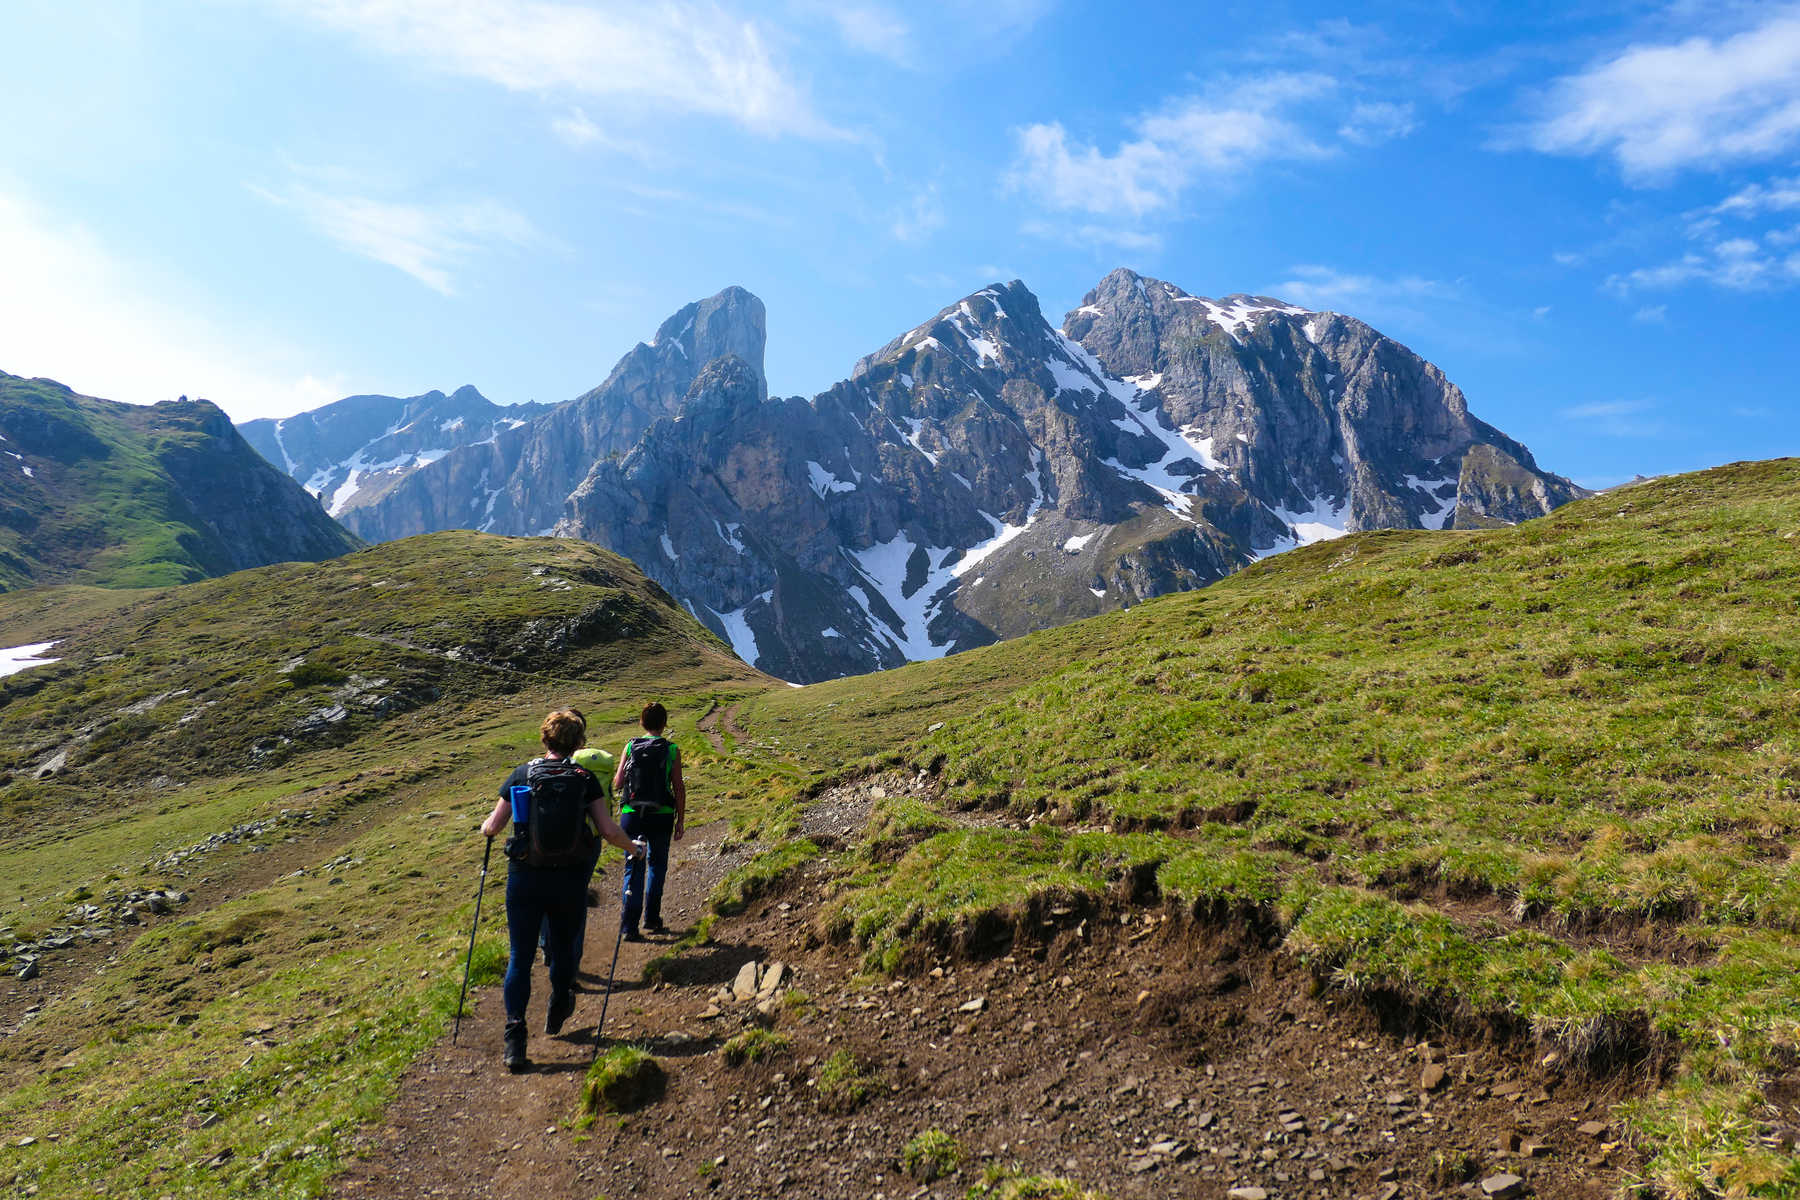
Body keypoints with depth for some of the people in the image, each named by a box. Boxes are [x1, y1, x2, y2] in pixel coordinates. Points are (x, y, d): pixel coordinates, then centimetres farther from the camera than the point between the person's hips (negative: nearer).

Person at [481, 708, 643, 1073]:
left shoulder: (521, 776, -2)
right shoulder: (585, 779, -4)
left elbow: (493, 826, 2)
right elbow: (608, 830, -6)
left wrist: (484, 828, 26)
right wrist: (634, 849, 12)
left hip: (525, 878, 0)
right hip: (570, 879, 0)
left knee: (520, 957, 6)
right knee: (563, 948, 21)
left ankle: (514, 1038, -1)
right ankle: (557, 1012, 41)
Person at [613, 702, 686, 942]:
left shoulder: (630, 746, -2)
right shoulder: (671, 750, -5)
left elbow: (617, 784, -1)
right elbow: (679, 788, -5)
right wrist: (681, 820, 3)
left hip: (632, 814, 1)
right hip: (661, 816, -1)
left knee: (633, 868, 8)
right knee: (657, 865, 19)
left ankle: (628, 925, 2)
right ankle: (651, 918, 22)